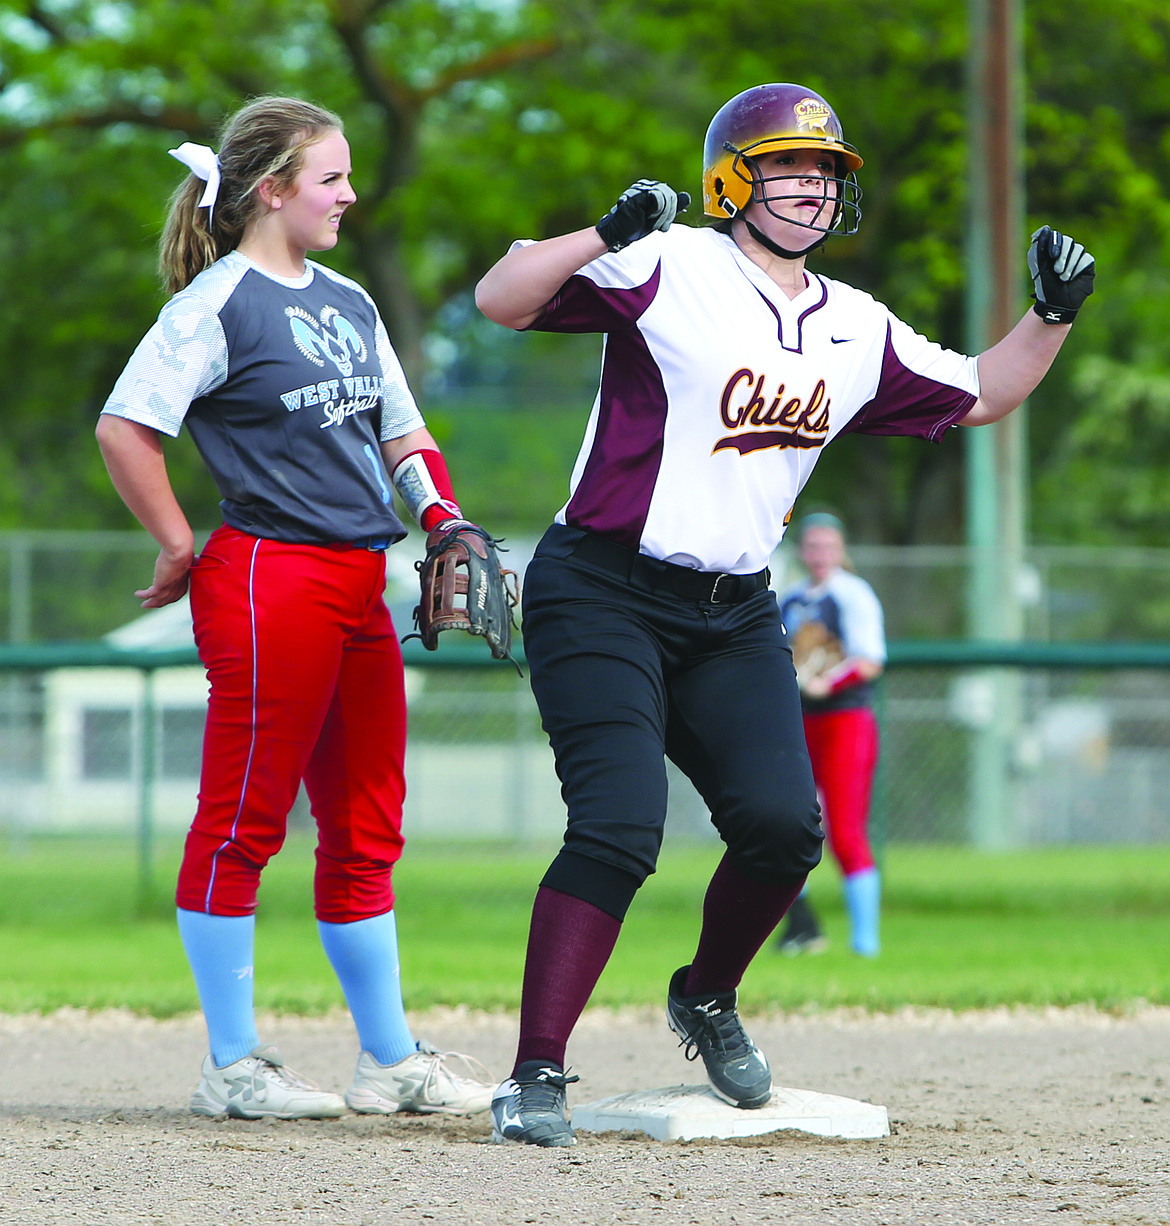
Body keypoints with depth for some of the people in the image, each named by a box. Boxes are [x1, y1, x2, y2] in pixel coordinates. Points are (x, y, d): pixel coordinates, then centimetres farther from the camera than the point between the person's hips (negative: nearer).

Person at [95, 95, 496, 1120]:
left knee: (366, 825, 11)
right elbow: (125, 427, -14)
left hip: (360, 586, 8)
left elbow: (398, 429, 25)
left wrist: (445, 520, 8)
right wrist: (182, 551, -10)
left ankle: (391, 1061, 18)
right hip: (268, 576, -8)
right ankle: (232, 1066, 2)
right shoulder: (216, 303, -7)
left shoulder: (347, 303, 18)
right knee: (244, 819, -3)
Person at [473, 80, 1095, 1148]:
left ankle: (707, 1000, 26)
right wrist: (607, 235, -31)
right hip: (604, 596, -6)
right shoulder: (669, 269, -9)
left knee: (785, 826, -5)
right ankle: (536, 1076, -15)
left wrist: (1053, 314, 8)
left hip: (736, 618, 6)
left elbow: (978, 396, 23)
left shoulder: (859, 331, 11)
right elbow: (502, 299, -17)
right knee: (621, 825, -20)